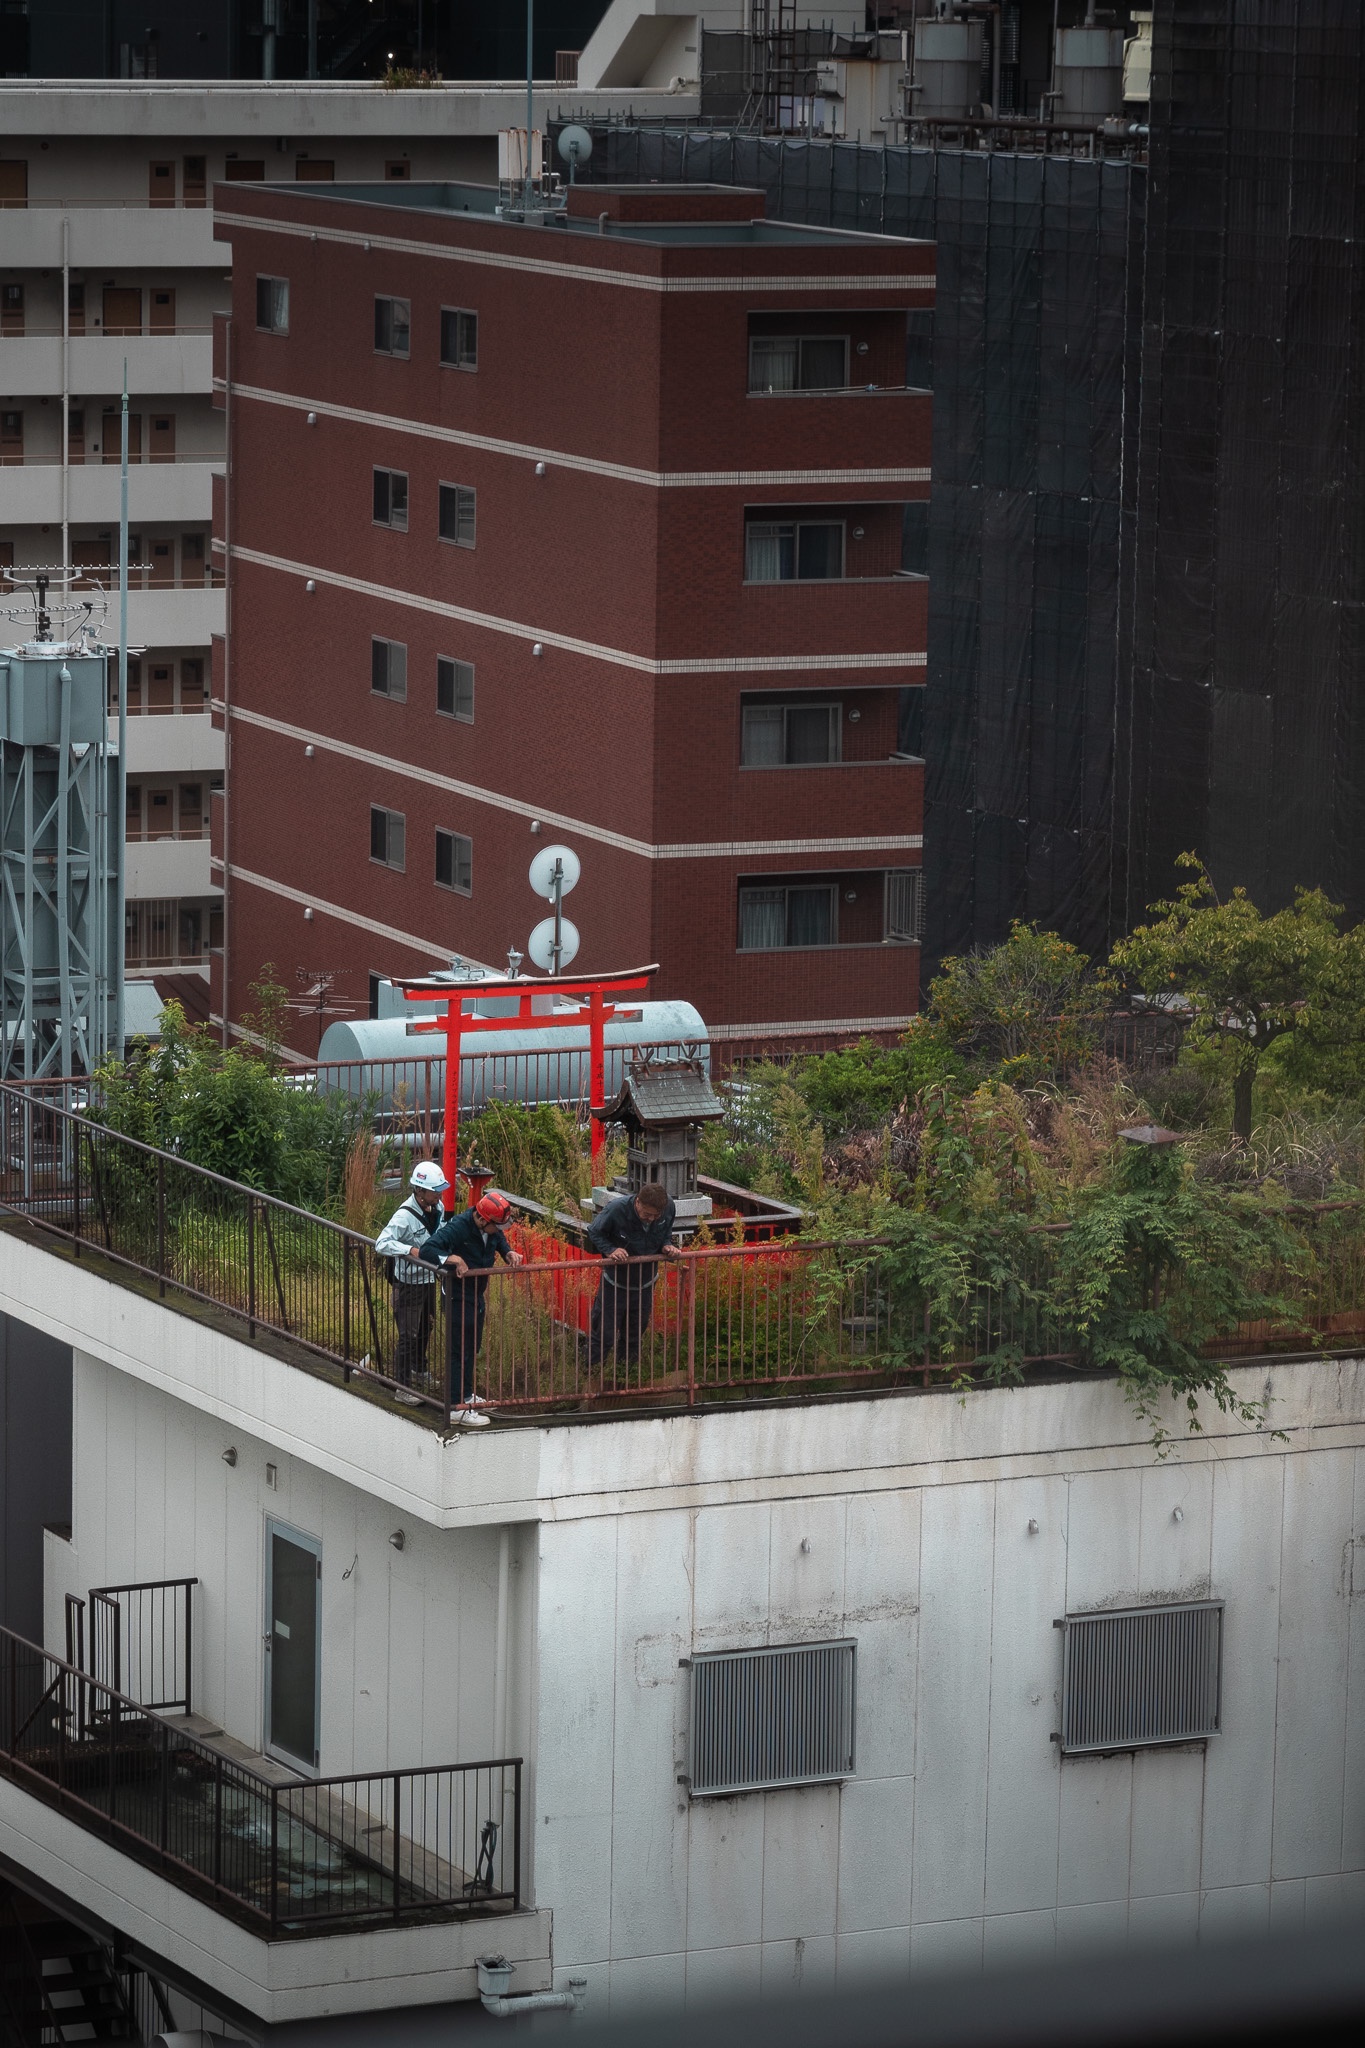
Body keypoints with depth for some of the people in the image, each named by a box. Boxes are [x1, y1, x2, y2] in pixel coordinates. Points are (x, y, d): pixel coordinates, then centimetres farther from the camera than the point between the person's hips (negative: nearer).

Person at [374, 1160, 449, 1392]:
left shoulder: (437, 1208, -3)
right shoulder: (404, 1216, -27)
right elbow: (382, 1244, -36)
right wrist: (410, 1250, -44)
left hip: (429, 1280, 8)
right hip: (408, 1284, -8)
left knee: (425, 1329, 25)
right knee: (408, 1336, -2)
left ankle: (419, 1369, 46)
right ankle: (402, 1386, 7)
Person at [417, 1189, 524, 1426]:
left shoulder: (491, 1229, -1)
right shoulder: (457, 1228, -25)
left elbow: (500, 1243, 21)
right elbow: (426, 1251, -30)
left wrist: (509, 1253, -1)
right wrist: (452, 1259, -42)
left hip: (477, 1296, 9)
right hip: (458, 1297, -9)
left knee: (472, 1348, 20)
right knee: (460, 1351, -6)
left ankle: (466, 1394, 36)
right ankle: (458, 1406, -3)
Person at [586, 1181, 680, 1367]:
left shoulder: (669, 1209, -19)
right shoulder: (616, 1210, -30)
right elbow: (594, 1233, -13)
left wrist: (667, 1246, -17)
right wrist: (610, 1250, -29)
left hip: (645, 1284, 4)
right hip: (615, 1283, -4)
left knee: (635, 1335, 19)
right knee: (604, 1333, 3)